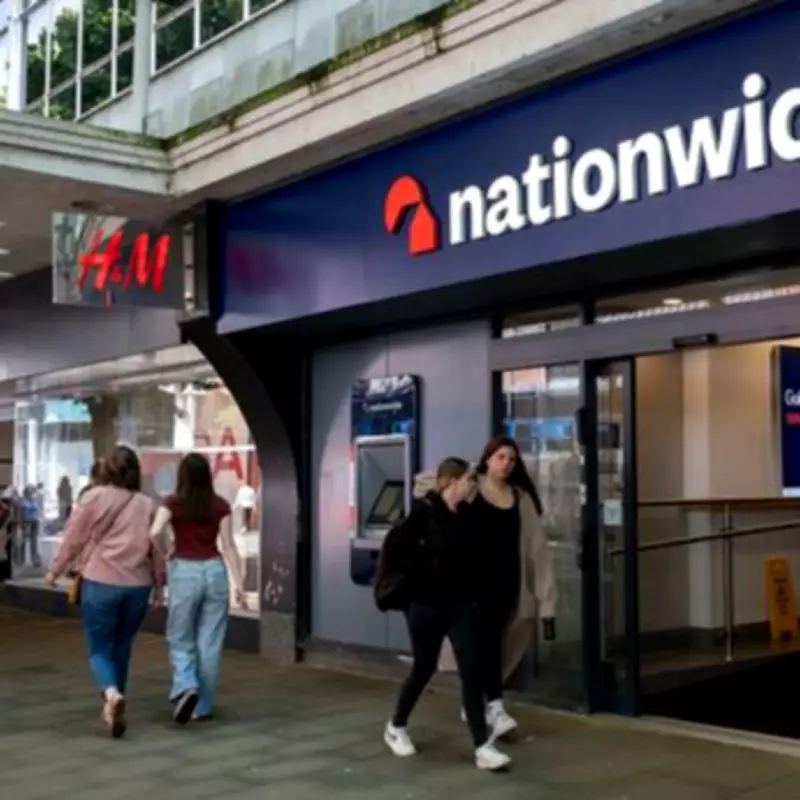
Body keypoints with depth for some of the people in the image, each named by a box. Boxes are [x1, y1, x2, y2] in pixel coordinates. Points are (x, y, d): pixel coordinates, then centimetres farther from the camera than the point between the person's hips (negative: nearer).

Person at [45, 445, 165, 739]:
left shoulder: (95, 497, -3)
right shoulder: (147, 505, 4)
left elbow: (74, 538, 1)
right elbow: (156, 549, 6)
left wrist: (55, 570, 14)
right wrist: (159, 584, 18)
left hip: (100, 583, -3)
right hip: (137, 586, 3)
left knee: (99, 648, 3)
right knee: (122, 648, 17)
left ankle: (111, 694, -24)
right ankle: (113, 705, 26)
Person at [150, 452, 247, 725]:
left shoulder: (173, 503, -3)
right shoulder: (220, 505, 2)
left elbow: (153, 533, -16)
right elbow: (228, 546, 1)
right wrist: (239, 582, 3)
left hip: (184, 571, -2)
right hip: (214, 571, 2)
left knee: (180, 640, 12)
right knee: (210, 643, 8)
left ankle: (186, 687, -13)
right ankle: (203, 706, 13)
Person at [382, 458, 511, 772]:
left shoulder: (466, 515, 4)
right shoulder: (424, 512, -13)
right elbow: (394, 549, -16)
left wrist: (471, 585, 2)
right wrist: (419, 574, -14)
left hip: (462, 606, 5)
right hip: (427, 605, -5)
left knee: (472, 671, -3)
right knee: (424, 669, 10)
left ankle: (482, 748, -1)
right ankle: (395, 728, 34)